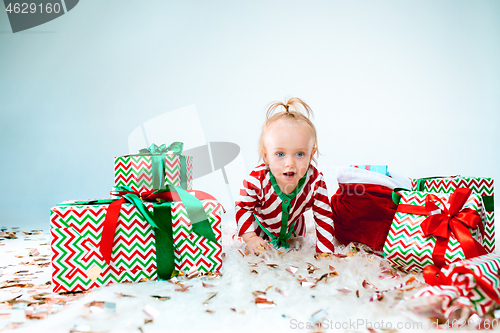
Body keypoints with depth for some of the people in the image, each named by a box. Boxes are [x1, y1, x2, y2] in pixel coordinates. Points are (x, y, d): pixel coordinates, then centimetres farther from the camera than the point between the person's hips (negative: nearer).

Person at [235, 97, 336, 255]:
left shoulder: (315, 181, -37)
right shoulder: (257, 180, -41)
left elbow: (324, 217, -24)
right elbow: (243, 207, -22)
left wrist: (325, 252, -27)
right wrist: (250, 238, -31)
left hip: (292, 225, 2)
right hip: (261, 227, -2)